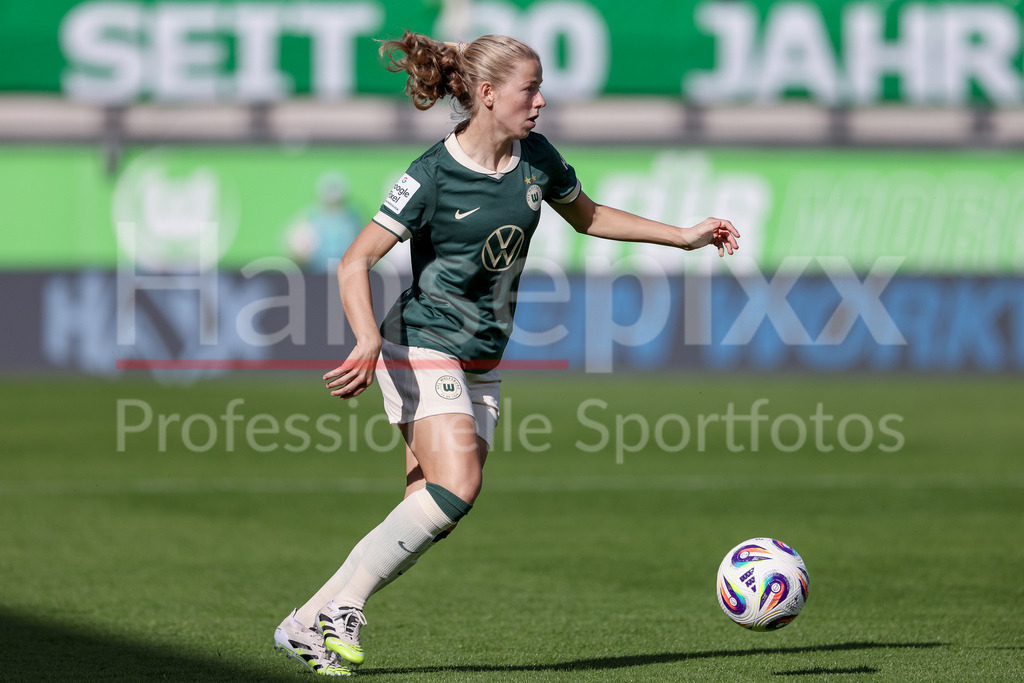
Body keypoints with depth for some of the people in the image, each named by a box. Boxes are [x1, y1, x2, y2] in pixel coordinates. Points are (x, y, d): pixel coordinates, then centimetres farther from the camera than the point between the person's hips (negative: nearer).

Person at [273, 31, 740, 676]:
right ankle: (339, 610, -13)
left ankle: (309, 624, 5)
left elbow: (588, 216, 21)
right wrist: (369, 340, -36)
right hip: (423, 349, -7)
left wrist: (684, 235, 16)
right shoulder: (432, 176, -17)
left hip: (481, 364, 7)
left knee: (432, 512, 0)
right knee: (457, 487, -23)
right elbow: (355, 263, -20)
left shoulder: (536, 158, 2)